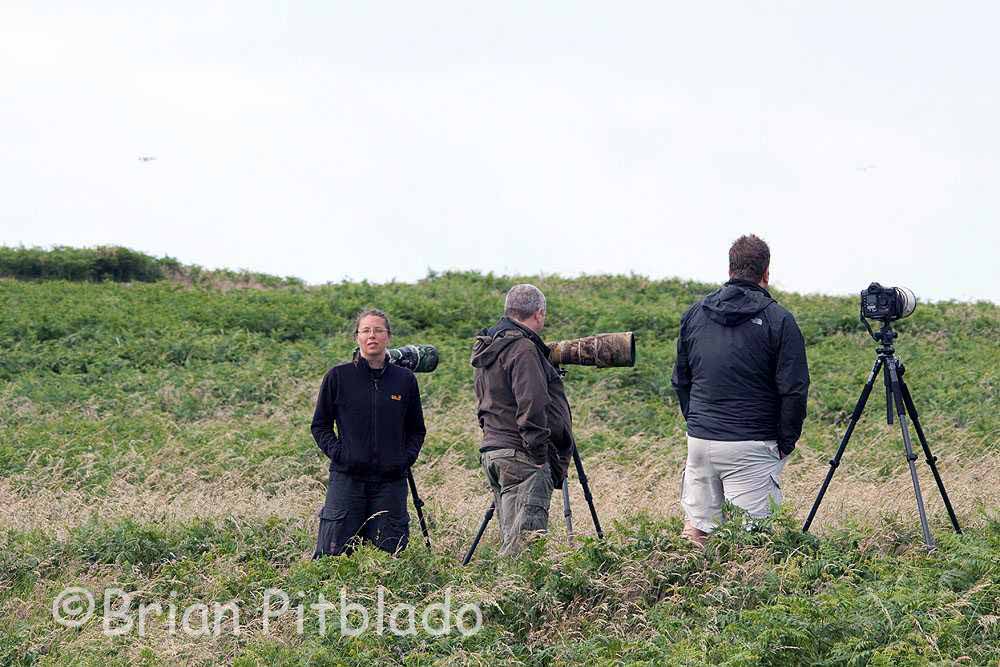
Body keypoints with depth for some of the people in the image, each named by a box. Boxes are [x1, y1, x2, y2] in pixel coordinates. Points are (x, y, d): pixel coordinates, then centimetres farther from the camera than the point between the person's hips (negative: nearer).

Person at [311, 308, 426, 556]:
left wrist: (407, 457, 0)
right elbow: (320, 424, 9)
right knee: (334, 553, -4)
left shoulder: (404, 379, 7)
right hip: (347, 478, -2)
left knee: (388, 552, 1)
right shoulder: (338, 377, 2)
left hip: (391, 480, 2)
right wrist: (337, 452, -7)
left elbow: (416, 429, 17)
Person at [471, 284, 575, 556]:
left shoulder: (487, 348, 18)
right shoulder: (523, 349, -12)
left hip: (491, 450, 10)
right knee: (523, 538, -12)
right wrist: (539, 454, -16)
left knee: (510, 538, 10)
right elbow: (531, 406, -19)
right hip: (521, 457, -10)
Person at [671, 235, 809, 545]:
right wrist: (785, 443, 1)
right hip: (751, 448, -4)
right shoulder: (778, 320, -6)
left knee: (696, 531, 12)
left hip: (699, 440, 4)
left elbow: (680, 380, 16)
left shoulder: (694, 313, 9)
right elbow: (794, 391, -9)